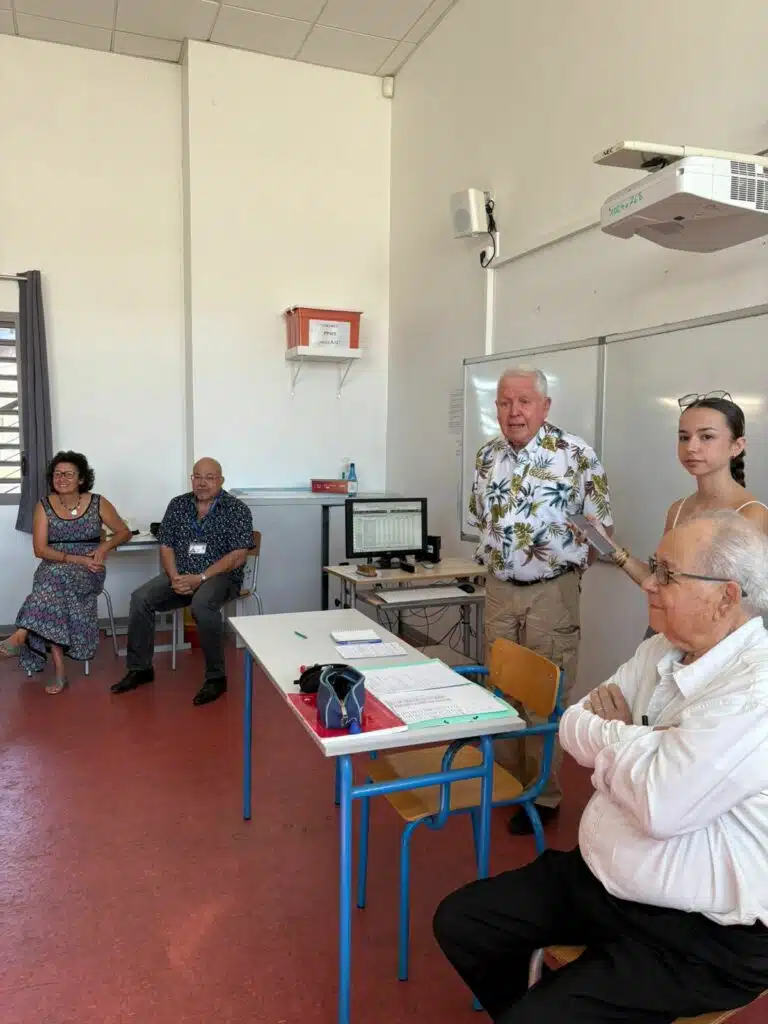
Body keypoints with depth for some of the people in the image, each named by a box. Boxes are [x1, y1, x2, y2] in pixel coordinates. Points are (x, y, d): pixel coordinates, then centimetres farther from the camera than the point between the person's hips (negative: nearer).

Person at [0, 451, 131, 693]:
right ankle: (59, 668, -31)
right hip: (53, 569, 1)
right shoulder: (44, 506, 3)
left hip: (90, 572, -1)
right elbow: (40, 549, -4)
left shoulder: (98, 503, 1)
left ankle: (21, 635, -38)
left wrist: (104, 547, -12)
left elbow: (124, 532, 9)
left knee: (56, 575, -34)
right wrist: (76, 559, -16)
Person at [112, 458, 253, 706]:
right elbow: (166, 547, 9)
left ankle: (216, 677, -22)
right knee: (140, 598, -18)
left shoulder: (237, 509, -5)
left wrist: (200, 578, -20)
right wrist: (175, 577, -11)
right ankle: (140, 668, -2)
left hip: (220, 575, -5)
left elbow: (238, 556, -12)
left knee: (201, 605, -36)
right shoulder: (178, 505, 10)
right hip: (180, 575, 5)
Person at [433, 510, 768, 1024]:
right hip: (597, 877, 8)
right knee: (459, 921, 9)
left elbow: (659, 804, -32)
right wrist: (626, 744, -16)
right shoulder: (660, 650, 1)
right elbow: (573, 727, 6)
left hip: (698, 936, -7)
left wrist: (608, 737, -12)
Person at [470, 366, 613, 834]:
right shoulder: (488, 456, 4)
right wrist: (499, 557, 8)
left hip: (552, 591, -5)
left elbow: (600, 527, -8)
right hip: (500, 589, 5)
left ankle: (543, 795, 21)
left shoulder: (576, 454, -13)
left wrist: (563, 566, -5)